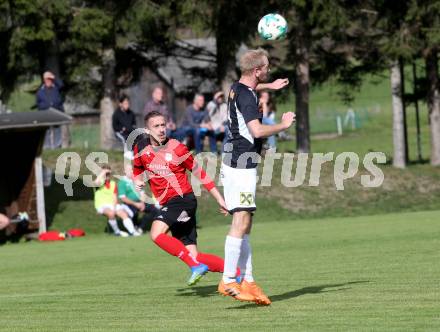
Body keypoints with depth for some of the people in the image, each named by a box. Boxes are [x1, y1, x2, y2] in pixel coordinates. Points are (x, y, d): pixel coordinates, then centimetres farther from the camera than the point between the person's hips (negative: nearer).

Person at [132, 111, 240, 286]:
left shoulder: (176, 148, -8)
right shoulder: (141, 148, 5)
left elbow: (199, 172, 0)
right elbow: (137, 169, 26)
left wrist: (219, 199, 2)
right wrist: (137, 180, 2)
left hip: (183, 199, -6)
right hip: (167, 204, 6)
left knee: (156, 234, -28)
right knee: (194, 255, 1)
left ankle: (196, 265, -25)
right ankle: (238, 273, 9)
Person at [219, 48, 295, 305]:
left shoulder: (237, 88, 13)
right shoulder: (247, 97, -17)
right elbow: (257, 130, -29)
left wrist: (269, 86, 48)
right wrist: (284, 125, -14)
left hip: (234, 161, 10)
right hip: (242, 164, -10)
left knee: (244, 225, 9)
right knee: (241, 223, -12)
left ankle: (248, 281, 9)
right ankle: (228, 281, -15)